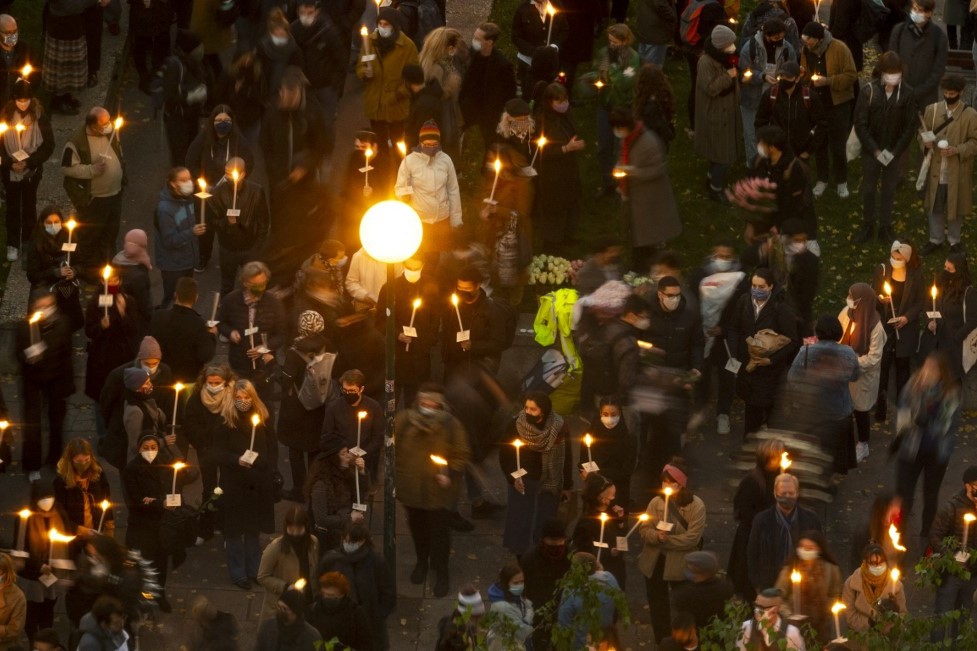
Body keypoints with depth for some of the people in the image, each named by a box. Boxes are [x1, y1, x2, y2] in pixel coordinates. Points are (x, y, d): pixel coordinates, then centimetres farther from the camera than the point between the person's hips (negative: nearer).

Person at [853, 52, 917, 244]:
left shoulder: (907, 93, -13)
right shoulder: (868, 91, -15)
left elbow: (910, 126, -6)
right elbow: (860, 125, -11)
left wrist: (895, 152, -10)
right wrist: (876, 150, -13)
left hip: (894, 151, 0)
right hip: (871, 150, 0)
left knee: (889, 190, 11)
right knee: (868, 189, 12)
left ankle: (885, 227, 24)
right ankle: (867, 226, 27)